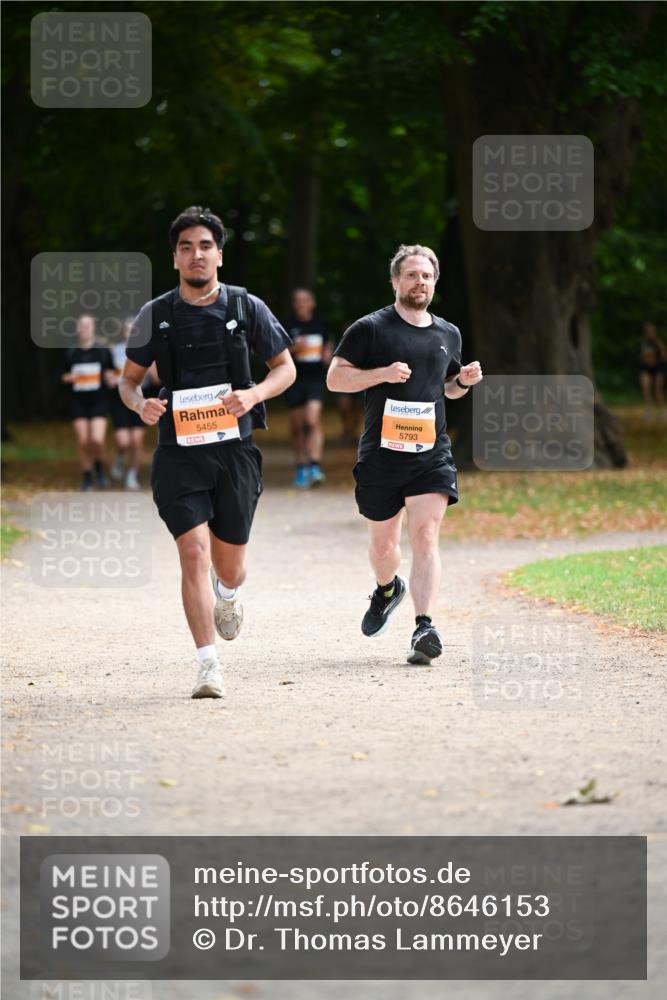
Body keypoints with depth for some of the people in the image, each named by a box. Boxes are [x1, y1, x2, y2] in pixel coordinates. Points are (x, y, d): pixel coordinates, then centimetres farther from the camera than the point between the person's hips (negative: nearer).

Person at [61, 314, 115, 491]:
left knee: (97, 440, -16)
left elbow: (111, 374, 10)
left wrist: (110, 378, -13)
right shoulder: (71, 353, 5)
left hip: (99, 402, -2)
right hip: (79, 402, 2)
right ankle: (86, 476, 16)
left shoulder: (103, 351, 0)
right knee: (82, 441, 0)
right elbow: (64, 377, 13)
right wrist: (72, 377, -9)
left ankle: (99, 467, 15)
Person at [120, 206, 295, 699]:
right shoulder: (155, 315, 3)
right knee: (194, 553, -14)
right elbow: (129, 379, 13)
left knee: (230, 564, 9)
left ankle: (227, 595, 48)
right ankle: (209, 667, -11)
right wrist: (141, 404, -11)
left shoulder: (247, 308, 2)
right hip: (179, 451, -1)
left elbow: (285, 368, 9)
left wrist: (253, 394, -12)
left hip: (235, 449, 1)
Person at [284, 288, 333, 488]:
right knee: (297, 426, 7)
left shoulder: (319, 325, 7)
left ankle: (315, 466, -22)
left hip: (316, 379, -1)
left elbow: (326, 346, 21)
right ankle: (300, 467, 22)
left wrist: (327, 355, -1)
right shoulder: (288, 325, 1)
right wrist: (294, 349, -18)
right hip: (294, 379, 1)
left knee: (313, 420, -18)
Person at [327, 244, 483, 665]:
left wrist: (464, 381, 5)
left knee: (426, 537, -15)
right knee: (382, 541, 13)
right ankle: (387, 589, 46)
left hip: (432, 454, 1)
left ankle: (425, 627, -23)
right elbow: (335, 377, -4)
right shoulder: (371, 329, -1)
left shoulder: (448, 334, 14)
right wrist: (382, 373, -17)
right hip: (381, 453, -1)